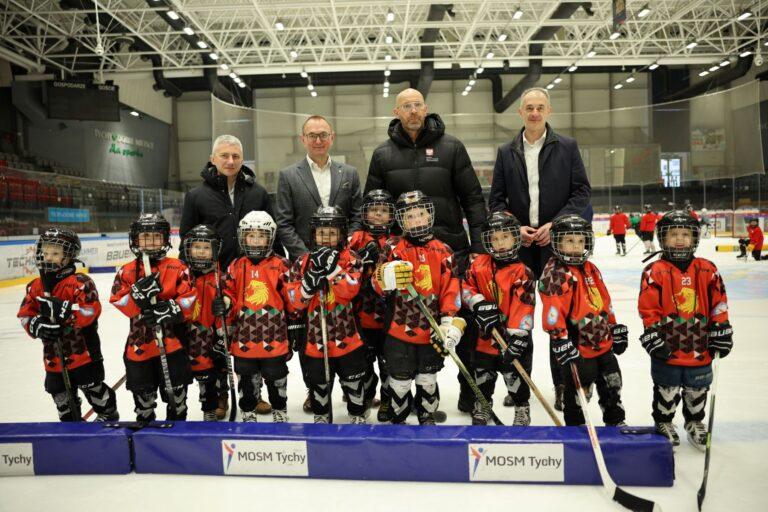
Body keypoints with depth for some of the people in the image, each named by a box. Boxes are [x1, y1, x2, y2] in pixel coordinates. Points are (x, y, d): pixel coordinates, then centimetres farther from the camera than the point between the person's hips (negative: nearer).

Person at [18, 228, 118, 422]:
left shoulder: (80, 283, -16)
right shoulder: (36, 286, 4)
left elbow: (91, 310, -27)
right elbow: (25, 314, 3)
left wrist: (62, 309, -36)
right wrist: (38, 325, -18)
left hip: (83, 352, -6)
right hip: (54, 357, 6)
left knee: (93, 388, 11)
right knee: (60, 394, 17)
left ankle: (109, 414, 34)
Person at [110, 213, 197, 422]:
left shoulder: (177, 268, -3)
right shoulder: (127, 271, 2)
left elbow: (189, 297, -8)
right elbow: (118, 302, -6)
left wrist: (172, 309, -24)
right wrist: (137, 292, -24)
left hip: (171, 339, -2)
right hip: (139, 342, 2)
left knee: (176, 387, 10)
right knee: (142, 388, 16)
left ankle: (177, 419, 29)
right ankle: (144, 421, 36)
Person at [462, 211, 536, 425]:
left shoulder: (522, 272, -13)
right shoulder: (478, 265, -2)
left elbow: (523, 306, -19)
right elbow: (466, 287, 3)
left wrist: (517, 336, -25)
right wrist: (479, 304, -14)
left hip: (512, 335, -3)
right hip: (485, 335, 4)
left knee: (515, 373, 5)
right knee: (482, 372, 17)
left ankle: (522, 408, 27)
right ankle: (482, 405, 37)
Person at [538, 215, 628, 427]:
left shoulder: (591, 269, 10)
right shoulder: (555, 274, -18)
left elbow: (605, 302, 19)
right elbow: (552, 312, -24)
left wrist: (616, 330, 19)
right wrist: (561, 342, -27)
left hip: (603, 343, 8)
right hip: (577, 349, -8)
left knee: (612, 385, 21)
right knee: (578, 391, 4)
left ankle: (616, 423, 40)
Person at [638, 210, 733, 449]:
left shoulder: (707, 270, 1)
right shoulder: (655, 272, -9)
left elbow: (718, 302, 6)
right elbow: (647, 307, -9)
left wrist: (721, 329, 3)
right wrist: (652, 333, -12)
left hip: (699, 346, 3)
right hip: (667, 347, -3)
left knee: (697, 390, 19)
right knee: (666, 390, 11)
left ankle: (695, 423, 40)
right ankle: (663, 424, 31)